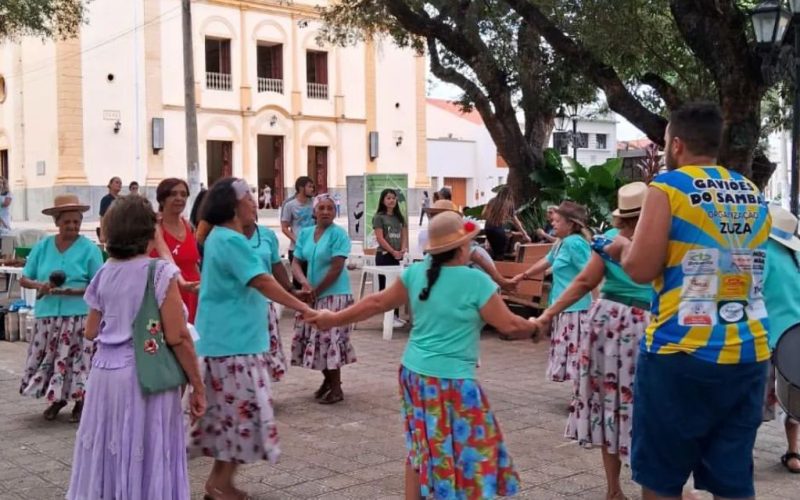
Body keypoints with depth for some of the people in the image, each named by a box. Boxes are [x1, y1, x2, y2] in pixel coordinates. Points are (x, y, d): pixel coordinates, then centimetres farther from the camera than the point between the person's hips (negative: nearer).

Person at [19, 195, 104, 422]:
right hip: (47, 314, 3)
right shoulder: (42, 247, 6)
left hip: (79, 315, -3)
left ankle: (80, 403, 20)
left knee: (77, 362, -2)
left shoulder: (89, 249, -4)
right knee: (48, 359, 7)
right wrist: (39, 285, -11)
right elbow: (24, 279, 10)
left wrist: (71, 291, -19)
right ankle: (57, 399, 31)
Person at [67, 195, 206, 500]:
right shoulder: (160, 272, -10)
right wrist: (197, 386, -6)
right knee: (145, 460, 4)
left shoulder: (105, 273, 6)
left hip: (105, 372, 5)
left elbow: (91, 332, 12)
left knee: (107, 456, 16)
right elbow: (177, 338, -13)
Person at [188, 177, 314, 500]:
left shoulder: (220, 238, 14)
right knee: (241, 409, -4)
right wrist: (304, 309, -19)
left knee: (228, 410, 13)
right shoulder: (231, 241, -17)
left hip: (227, 338, 10)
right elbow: (262, 283, -20)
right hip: (232, 340, -10)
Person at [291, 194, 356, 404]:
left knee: (330, 339, -7)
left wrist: (316, 290, -13)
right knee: (314, 338, 10)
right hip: (312, 295, 6)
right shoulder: (305, 233, 6)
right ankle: (328, 380, 28)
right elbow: (296, 263, 4)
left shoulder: (339, 234, -12)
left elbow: (336, 268, -16)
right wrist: (304, 282, -16)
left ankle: (336, 388, 5)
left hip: (335, 294, -6)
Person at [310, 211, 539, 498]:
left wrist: (335, 319, 24)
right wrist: (535, 328, 13)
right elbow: (509, 325, -8)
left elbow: (377, 303, 11)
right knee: (467, 452, 3)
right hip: (451, 380, -7)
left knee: (420, 448, 18)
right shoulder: (476, 281, -14)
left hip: (414, 372, 7)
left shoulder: (416, 273, 3)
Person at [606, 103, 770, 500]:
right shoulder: (753, 195, 11)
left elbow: (641, 270, -11)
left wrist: (624, 247, 9)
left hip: (683, 351, -5)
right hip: (749, 352, 5)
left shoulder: (668, 187, -6)